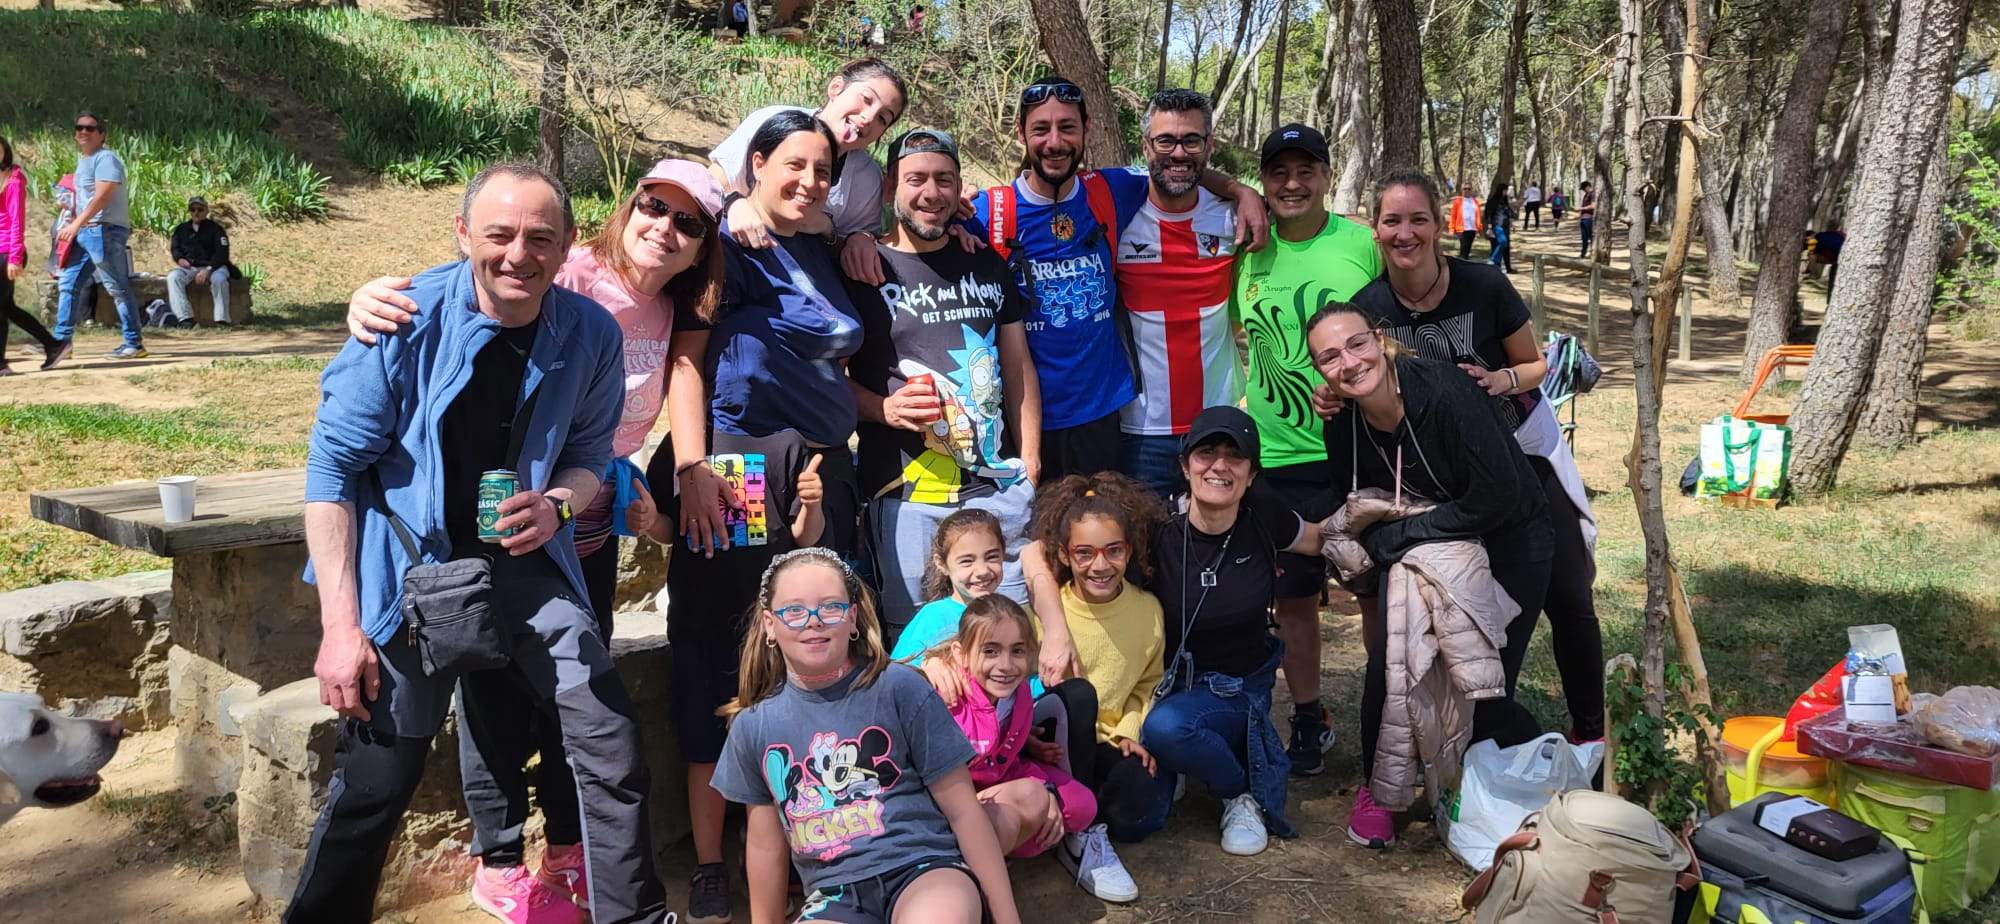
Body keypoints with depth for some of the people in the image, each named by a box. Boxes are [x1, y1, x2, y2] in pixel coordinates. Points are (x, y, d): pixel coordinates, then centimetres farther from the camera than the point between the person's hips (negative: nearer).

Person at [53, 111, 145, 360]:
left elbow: (102, 196, -21)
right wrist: (74, 226, 11)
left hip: (105, 231, -10)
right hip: (84, 233, 10)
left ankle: (135, 344, -1)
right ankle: (61, 341, 13)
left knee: (118, 289, -6)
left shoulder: (105, 158, -10)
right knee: (68, 284, 9)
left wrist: (76, 224, -27)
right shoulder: (84, 160, 20)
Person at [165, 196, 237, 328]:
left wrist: (208, 270, -22)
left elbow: (222, 253, -7)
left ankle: (222, 320, -32)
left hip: (212, 266, -3)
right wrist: (179, 259, -8)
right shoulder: (181, 229, 15)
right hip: (188, 267, 4)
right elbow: (175, 248, 18)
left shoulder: (215, 228, 2)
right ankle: (185, 317, -33)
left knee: (219, 279, -37)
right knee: (173, 277, -27)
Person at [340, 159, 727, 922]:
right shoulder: (570, 276, -17)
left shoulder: (670, 317, 2)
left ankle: (568, 850, 32)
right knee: (501, 693, 5)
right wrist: (376, 296, -47)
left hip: (589, 535, 6)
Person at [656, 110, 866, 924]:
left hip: (820, 473, 6)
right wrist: (690, 467, -19)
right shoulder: (725, 243, -2)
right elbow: (686, 356, -10)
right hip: (738, 473, -6)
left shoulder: (824, 257, 17)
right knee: (715, 654, -1)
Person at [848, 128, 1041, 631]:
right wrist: (884, 409, -15)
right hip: (907, 493, -3)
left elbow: (1018, 367, 16)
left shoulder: (987, 266, 15)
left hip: (1001, 486, 4)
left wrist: (1030, 459, 8)